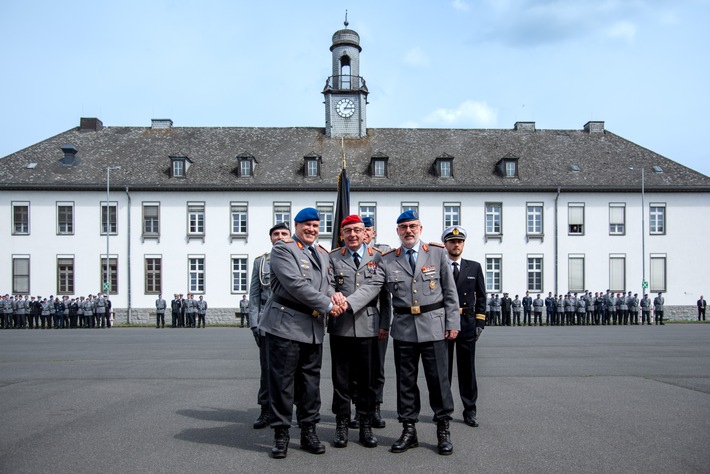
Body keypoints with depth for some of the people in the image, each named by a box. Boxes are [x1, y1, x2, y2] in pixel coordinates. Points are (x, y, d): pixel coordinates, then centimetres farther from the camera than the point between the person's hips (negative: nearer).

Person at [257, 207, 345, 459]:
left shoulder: (322, 254, 18)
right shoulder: (283, 249, -5)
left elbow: (327, 282, 15)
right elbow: (295, 284, -16)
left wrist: (334, 294, -10)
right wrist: (327, 304, -16)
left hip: (314, 327, 6)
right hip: (286, 324, -6)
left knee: (310, 381, 11)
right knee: (282, 380, 1)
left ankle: (308, 431, 22)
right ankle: (281, 434, 13)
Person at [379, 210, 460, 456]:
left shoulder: (438, 253, 2)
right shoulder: (387, 260, 4)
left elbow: (450, 291, 2)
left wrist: (453, 323, -2)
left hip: (433, 325, -1)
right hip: (403, 327, 2)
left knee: (438, 378, 3)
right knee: (405, 381, 8)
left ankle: (443, 430, 18)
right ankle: (409, 430, 21)